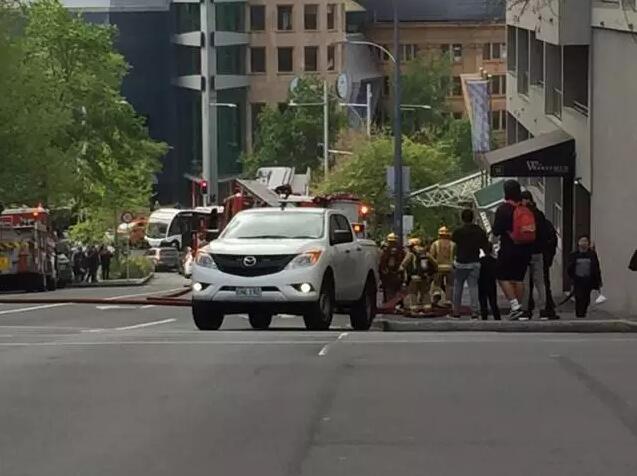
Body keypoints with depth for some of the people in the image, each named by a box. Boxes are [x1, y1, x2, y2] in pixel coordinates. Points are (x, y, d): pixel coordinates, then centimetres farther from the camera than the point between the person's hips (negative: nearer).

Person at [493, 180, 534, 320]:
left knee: (502, 277, 2)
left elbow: (496, 231, -10)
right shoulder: (527, 210, 6)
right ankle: (518, 307, 13)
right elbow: (533, 231, 10)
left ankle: (515, 306, -11)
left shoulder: (503, 209, -10)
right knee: (519, 278, 13)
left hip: (509, 249, -6)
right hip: (525, 250, 6)